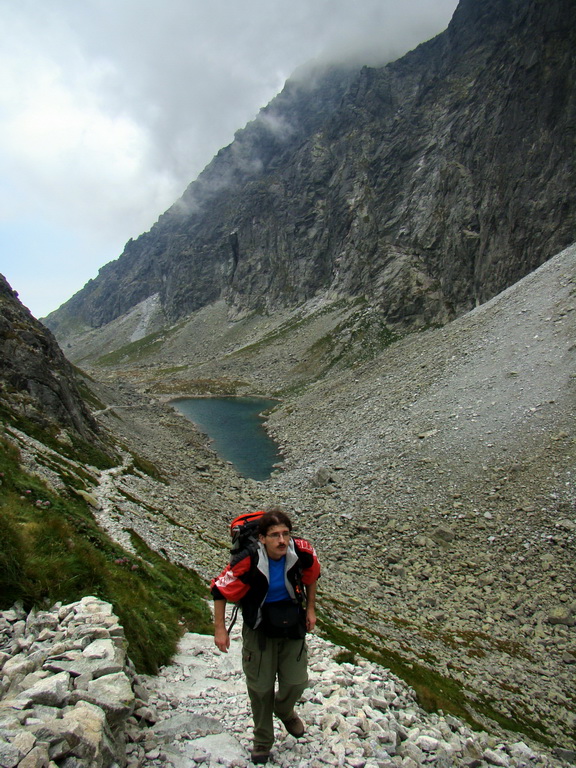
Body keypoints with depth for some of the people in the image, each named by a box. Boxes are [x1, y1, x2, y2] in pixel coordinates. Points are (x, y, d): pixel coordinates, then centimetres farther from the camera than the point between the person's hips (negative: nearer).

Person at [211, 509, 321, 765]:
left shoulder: (302, 552, -23)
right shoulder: (247, 562, -32)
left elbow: (311, 576, 1)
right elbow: (220, 591, -17)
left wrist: (310, 608, 5)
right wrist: (220, 629, -13)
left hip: (293, 627, 2)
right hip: (259, 629, -2)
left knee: (296, 682, 8)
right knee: (260, 687, 10)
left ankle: (284, 710, 46)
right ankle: (262, 741, 39)